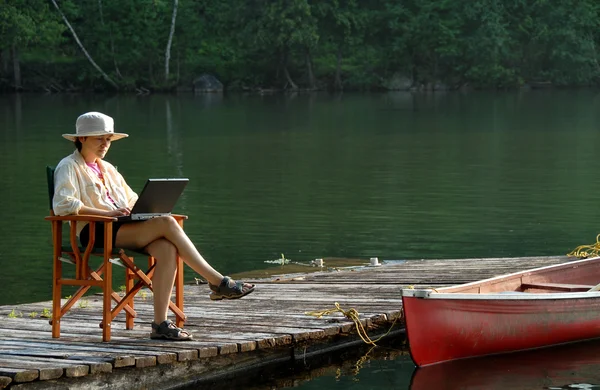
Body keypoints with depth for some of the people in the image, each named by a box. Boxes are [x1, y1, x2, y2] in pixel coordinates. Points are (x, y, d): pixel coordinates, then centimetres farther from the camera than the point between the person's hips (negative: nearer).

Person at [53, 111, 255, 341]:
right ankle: (218, 282, -23)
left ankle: (160, 323, -28)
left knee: (167, 249, -26)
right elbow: (62, 205, -13)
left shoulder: (107, 169, 28)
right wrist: (106, 212, -20)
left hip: (123, 228, 8)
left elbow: (132, 199, 32)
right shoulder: (69, 167, 4)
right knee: (166, 223, -26)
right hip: (94, 233, -8)